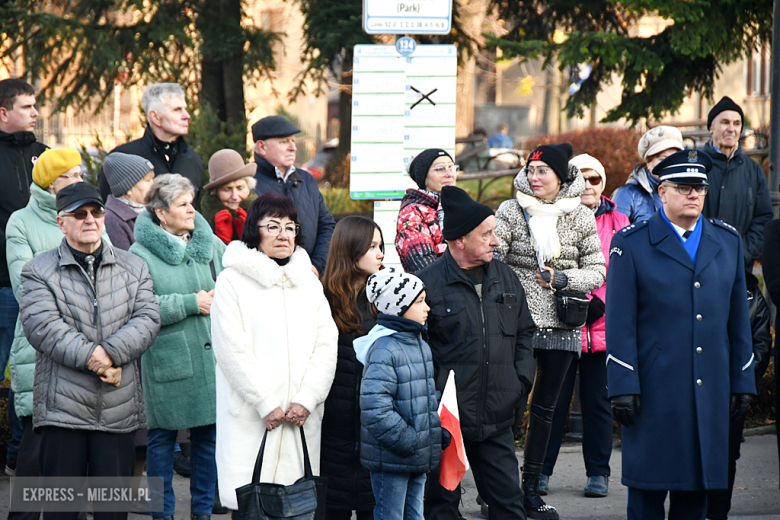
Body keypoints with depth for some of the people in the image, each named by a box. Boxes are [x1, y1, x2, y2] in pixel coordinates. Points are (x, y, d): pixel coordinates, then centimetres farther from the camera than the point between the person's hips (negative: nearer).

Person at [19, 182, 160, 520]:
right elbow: (42, 325, -11)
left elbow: (147, 318, -1)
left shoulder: (133, 268, 13)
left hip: (119, 411, 2)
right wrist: (91, 357, -19)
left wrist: (111, 353, -17)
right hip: (63, 409, -2)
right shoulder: (39, 271, 3)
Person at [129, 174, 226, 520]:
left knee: (209, 434, 9)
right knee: (162, 438, 5)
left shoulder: (211, 245, 10)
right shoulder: (140, 255, -6)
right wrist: (191, 303, -15)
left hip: (212, 357, 4)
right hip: (166, 359, -4)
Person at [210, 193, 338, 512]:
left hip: (302, 420, 4)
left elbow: (327, 344, 8)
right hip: (251, 420, -4)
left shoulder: (309, 283, 15)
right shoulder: (233, 281, 0)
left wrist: (306, 401, -6)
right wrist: (267, 405, -11)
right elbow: (233, 350, -7)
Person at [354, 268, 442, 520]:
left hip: (418, 457, 9)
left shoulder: (421, 345, 13)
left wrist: (438, 432, 12)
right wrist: (409, 442, -22)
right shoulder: (384, 349, -18)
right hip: (391, 459, -9)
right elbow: (376, 409, -26)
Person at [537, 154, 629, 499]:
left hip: (602, 325, 1)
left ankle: (598, 473, 14)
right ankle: (541, 470, 10)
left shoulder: (617, 222, 8)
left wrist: (600, 302, -11)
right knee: (553, 398, 1)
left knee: (598, 401, 6)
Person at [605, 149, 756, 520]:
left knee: (696, 490, 7)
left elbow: (738, 319, 15)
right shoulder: (630, 244, -1)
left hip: (711, 391, 4)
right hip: (654, 389, -4)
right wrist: (622, 388, -11)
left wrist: (742, 382, 11)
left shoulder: (727, 242, 12)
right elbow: (619, 323, -5)